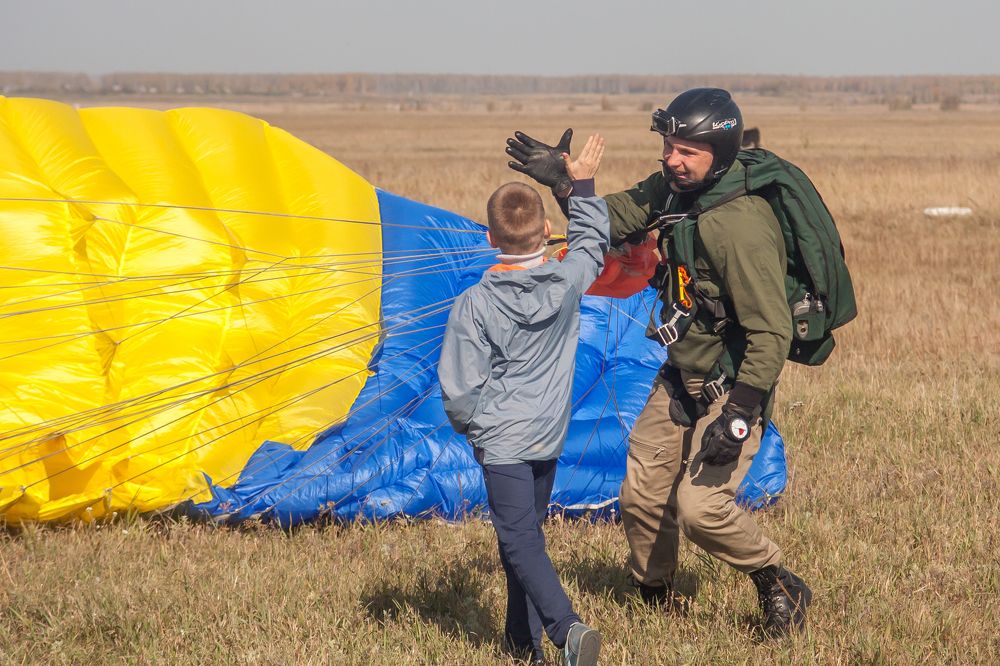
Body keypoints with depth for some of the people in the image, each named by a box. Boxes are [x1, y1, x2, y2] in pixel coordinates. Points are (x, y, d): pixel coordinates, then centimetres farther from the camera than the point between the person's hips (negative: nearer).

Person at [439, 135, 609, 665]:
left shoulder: (474, 305, -15)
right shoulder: (568, 280, -5)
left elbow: (460, 387, -12)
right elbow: (591, 243, 20)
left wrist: (467, 425, 8)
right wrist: (582, 186, 30)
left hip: (501, 440, -5)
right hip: (550, 436, 5)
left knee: (520, 542, -6)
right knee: (525, 533, 17)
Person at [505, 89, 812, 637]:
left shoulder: (742, 227, -29)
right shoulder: (671, 189, -3)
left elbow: (770, 332, -29)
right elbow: (612, 222, 10)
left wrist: (737, 417, -31)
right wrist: (561, 181, -7)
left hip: (731, 386, -8)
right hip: (680, 378, 8)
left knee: (699, 507, -16)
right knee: (641, 496, 10)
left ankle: (781, 588, 7)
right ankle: (655, 596, 33)